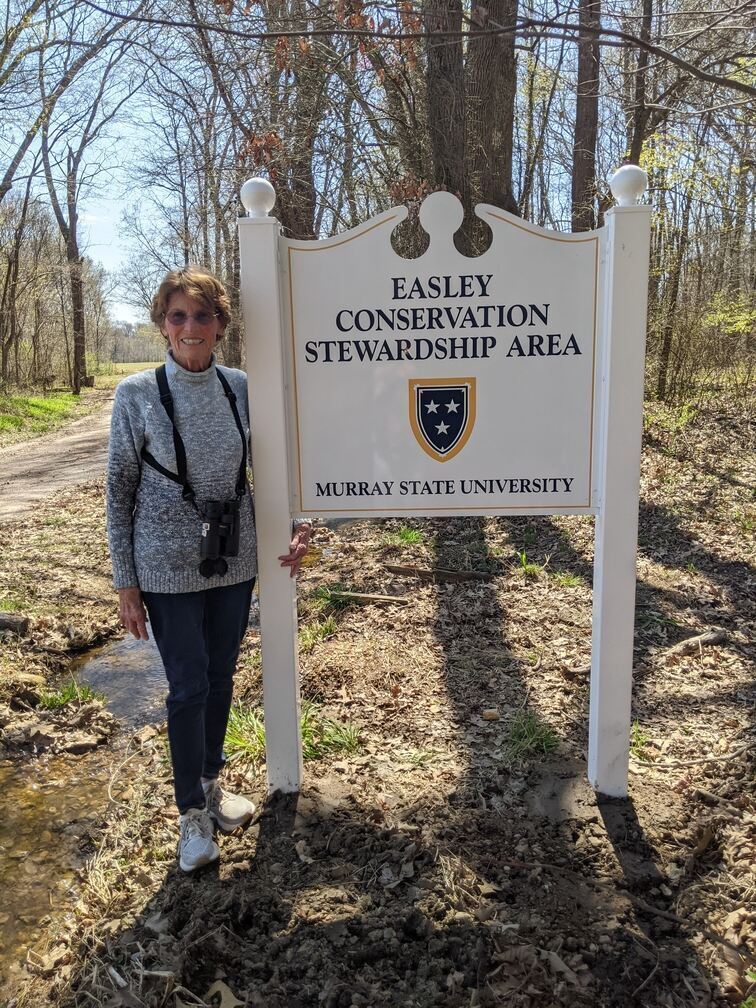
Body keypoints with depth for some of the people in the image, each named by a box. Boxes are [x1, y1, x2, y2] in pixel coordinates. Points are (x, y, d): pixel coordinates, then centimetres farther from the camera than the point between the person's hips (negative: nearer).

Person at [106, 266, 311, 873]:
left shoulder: (240, 387, 0)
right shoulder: (138, 395, -9)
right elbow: (120, 491, -5)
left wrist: (299, 523, -4)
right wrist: (125, 581, -5)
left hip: (235, 561, 4)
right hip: (170, 568, -3)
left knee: (221, 677, 16)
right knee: (188, 687, 3)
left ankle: (211, 783, 38)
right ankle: (192, 811, 24)